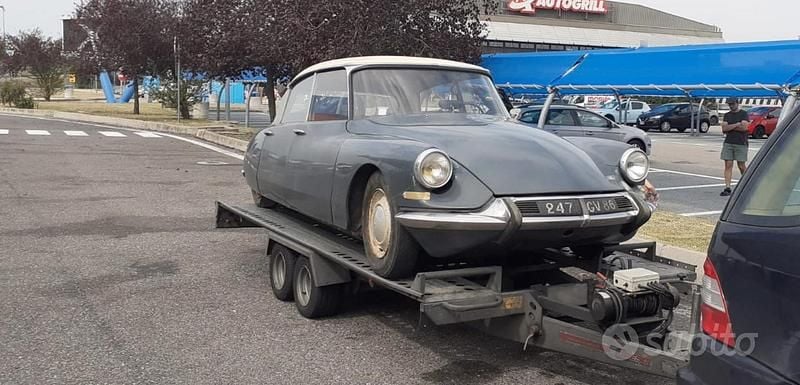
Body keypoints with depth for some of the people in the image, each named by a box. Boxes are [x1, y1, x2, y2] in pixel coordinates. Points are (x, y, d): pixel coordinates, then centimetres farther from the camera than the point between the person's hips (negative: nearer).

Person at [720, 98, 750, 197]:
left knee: (742, 166, 3)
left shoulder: (743, 114, 1)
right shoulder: (727, 115, 14)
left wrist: (730, 127, -5)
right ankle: (727, 188, -5)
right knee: (728, 165, -3)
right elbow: (724, 128, 0)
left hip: (741, 144, -4)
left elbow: (744, 127, -13)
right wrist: (736, 125, -9)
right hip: (728, 143, 4)